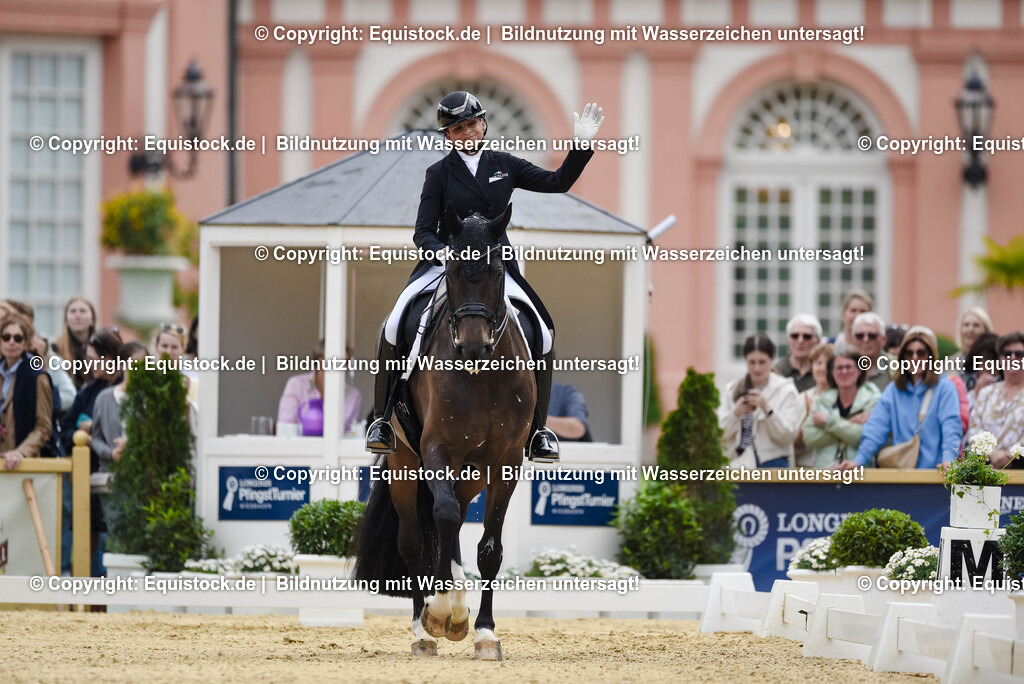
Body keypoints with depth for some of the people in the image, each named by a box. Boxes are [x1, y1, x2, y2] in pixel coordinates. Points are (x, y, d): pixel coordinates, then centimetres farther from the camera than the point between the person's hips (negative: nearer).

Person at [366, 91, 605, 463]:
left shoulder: (504, 165, 10)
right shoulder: (440, 174, 3)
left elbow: (557, 182, 12)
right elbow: (423, 232, 0)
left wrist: (582, 145, 0)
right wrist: (441, 250, -22)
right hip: (444, 262, -2)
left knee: (542, 335, -17)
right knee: (395, 327, -25)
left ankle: (538, 427, -1)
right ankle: (382, 417, -12)